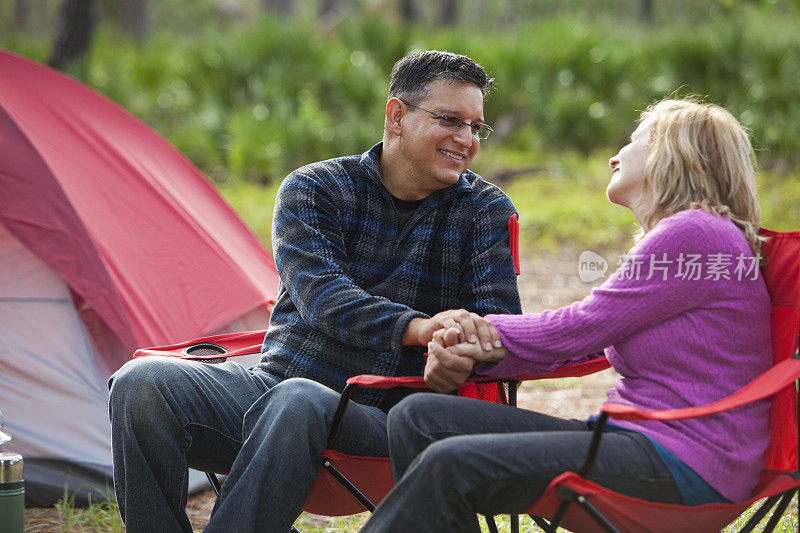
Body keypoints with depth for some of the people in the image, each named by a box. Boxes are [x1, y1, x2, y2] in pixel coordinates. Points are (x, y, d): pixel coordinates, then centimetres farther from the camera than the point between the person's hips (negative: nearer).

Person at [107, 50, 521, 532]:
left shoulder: (487, 212, 6)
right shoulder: (313, 189, 3)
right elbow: (320, 297, -15)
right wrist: (417, 326, -35)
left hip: (373, 418, -2)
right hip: (269, 384, 2)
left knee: (299, 403, -38)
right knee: (143, 384, -25)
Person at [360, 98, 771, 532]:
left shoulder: (697, 235, -10)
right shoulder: (668, 239, 23)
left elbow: (577, 330, -9)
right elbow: (581, 343, 14)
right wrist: (483, 351, -3)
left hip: (685, 468, -10)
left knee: (453, 464, -28)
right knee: (417, 417, 0)